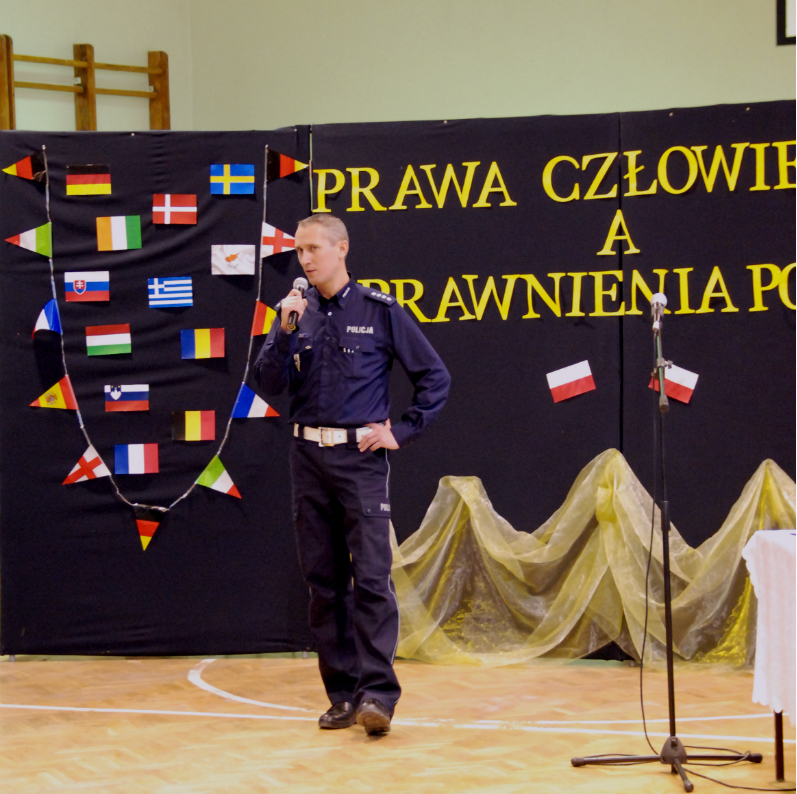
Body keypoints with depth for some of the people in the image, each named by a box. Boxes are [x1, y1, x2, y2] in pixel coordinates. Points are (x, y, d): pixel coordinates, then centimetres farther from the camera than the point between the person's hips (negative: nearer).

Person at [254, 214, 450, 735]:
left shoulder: (379, 310, 0)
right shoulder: (296, 311, 10)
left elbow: (435, 377, 4)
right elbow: (270, 384, 2)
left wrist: (403, 432, -3)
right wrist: (285, 331, -10)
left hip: (361, 457, -4)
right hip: (309, 457, 4)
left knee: (371, 576, -11)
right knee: (324, 581, 6)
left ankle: (377, 692, -13)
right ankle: (343, 693, 13)